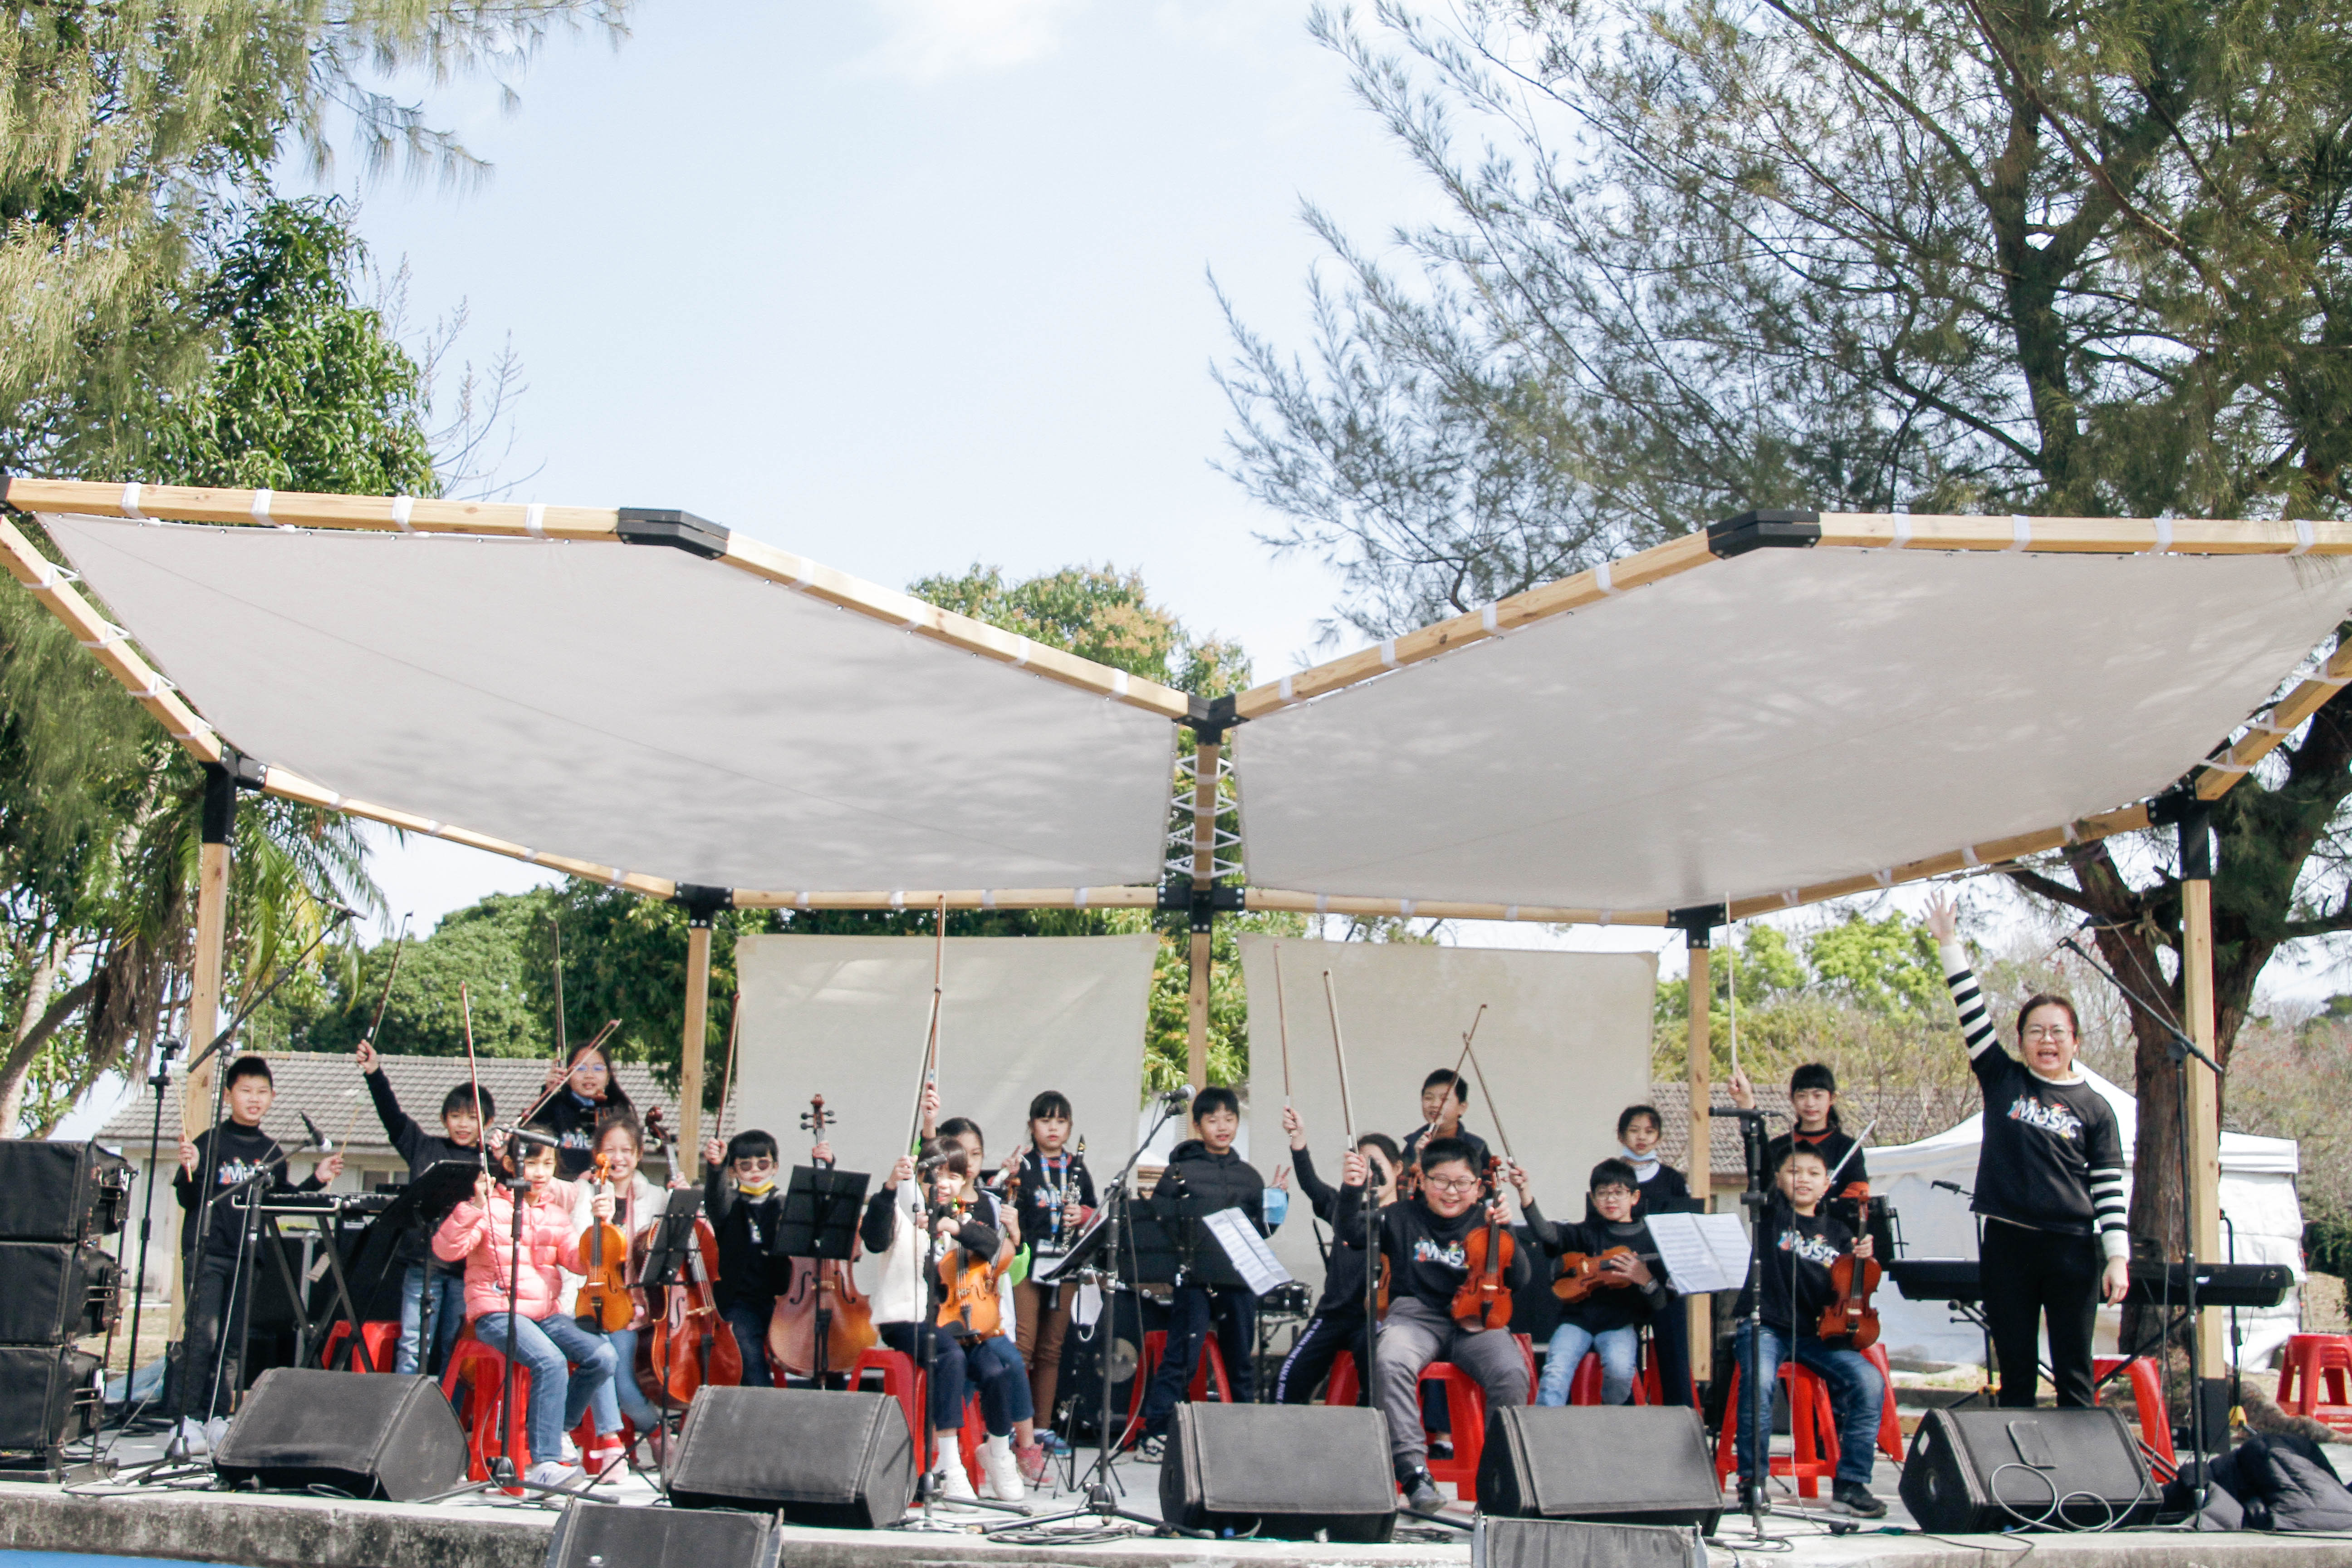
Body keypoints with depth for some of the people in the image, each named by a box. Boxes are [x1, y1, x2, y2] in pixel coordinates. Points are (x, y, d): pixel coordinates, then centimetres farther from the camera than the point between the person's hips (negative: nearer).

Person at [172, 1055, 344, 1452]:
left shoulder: (272, 1152, 11)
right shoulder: (211, 1142, -3)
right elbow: (189, 1199, -6)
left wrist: (316, 1180, 6)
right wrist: (190, 1170, -25)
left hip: (248, 1256, 5)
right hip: (207, 1251, -5)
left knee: (235, 1341, 7)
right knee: (203, 1334, -12)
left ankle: (219, 1418, 14)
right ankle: (190, 1419, -5)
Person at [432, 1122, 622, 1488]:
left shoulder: (555, 1213, 16)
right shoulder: (491, 1208, -3)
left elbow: (579, 1261, 6)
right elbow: (446, 1249, -15)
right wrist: (474, 1207, -27)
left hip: (546, 1313, 6)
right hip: (497, 1313, -6)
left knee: (600, 1355, -17)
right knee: (550, 1361, -32)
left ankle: (560, 1429, 7)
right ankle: (545, 1462, -24)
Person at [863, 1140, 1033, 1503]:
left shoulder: (965, 1215, 16)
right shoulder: (904, 1209, 2)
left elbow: (991, 1244, -4)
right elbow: (875, 1239, -19)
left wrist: (958, 1228, -23)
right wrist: (890, 1187, -32)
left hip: (956, 1319, 4)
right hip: (906, 1320, -4)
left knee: (999, 1368, -20)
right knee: (951, 1357, -33)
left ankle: (998, 1453, 6)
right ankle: (948, 1466, -28)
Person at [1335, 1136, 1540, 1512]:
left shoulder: (1483, 1222, 9)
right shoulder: (1403, 1218, 9)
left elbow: (1518, 1280, 4)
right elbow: (1349, 1234, 0)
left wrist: (1505, 1232, -10)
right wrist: (1352, 1189, -15)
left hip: (1474, 1320, 1)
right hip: (1416, 1316, -1)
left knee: (1511, 1372, -29)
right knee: (1391, 1362, -35)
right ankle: (1414, 1472, -31)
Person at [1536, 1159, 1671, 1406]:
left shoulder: (1650, 1240, 7)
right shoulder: (1587, 1233, 11)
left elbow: (1664, 1308, 5)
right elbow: (1548, 1234, -10)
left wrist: (1646, 1280, -15)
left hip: (1621, 1324, -1)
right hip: (1579, 1318, 1)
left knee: (1620, 1369, -29)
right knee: (1556, 1372, -26)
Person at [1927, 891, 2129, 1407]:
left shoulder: (2094, 1108, 4)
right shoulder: (2003, 1080, 6)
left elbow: (2109, 1189, 2)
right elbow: (1972, 1014, 3)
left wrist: (2118, 1258, -5)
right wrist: (1949, 944, 1)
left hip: (2072, 1248, -1)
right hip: (2008, 1244, 1)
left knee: (2073, 1374, 2)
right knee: (2015, 1371, 7)